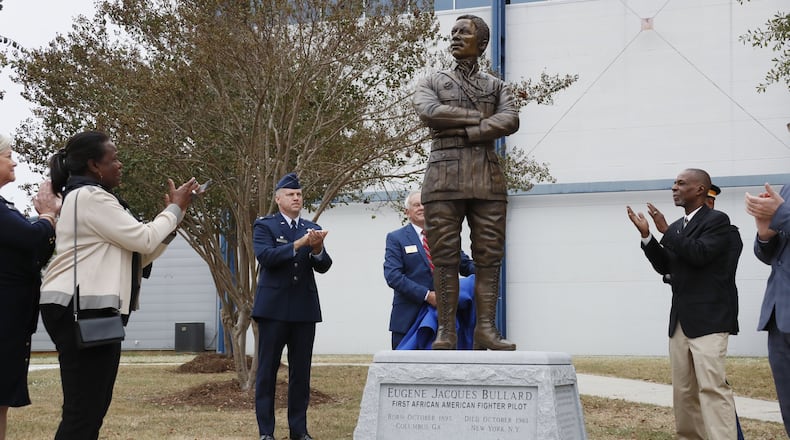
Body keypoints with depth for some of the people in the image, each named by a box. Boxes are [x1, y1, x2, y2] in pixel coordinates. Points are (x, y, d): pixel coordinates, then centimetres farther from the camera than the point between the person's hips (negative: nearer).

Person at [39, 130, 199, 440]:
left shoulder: (90, 199, 23)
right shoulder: (90, 197, -12)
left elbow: (138, 254, 20)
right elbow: (143, 240, -13)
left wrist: (172, 216, 10)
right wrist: (175, 209, 2)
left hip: (92, 311, 11)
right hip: (82, 311, -11)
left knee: (93, 407, 11)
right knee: (83, 410, -12)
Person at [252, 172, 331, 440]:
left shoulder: (312, 229, 13)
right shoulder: (264, 226, 2)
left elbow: (324, 267, 3)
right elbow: (265, 257, -15)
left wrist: (317, 249, -18)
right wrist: (298, 244, -22)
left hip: (305, 308, 4)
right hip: (274, 307, -3)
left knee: (301, 373, 6)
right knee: (267, 371, 1)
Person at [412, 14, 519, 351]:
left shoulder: (497, 87, 18)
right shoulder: (432, 83, 16)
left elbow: (510, 122, -2)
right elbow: (428, 112, -6)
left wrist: (462, 131, -10)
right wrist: (480, 116, -5)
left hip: (487, 177, 1)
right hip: (444, 176, -1)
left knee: (489, 256, -3)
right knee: (445, 257, -5)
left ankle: (486, 328, -3)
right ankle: (446, 331, -5)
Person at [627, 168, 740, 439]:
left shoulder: (717, 220, -5)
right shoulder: (677, 226, 17)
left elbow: (700, 254, -19)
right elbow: (664, 266, 15)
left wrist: (665, 231, -14)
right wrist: (647, 236, 3)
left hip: (709, 318, -8)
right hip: (681, 320, 8)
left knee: (712, 386, -16)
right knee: (683, 390, 8)